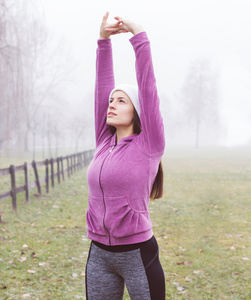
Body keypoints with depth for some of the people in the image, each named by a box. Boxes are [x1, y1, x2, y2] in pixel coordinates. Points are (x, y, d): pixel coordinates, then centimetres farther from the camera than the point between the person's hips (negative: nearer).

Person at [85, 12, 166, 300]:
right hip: (99, 254, 5)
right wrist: (104, 39, 4)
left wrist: (139, 35, -9)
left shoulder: (149, 147, -7)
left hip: (137, 254, -5)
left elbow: (148, 89, -11)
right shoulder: (105, 142, 6)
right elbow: (102, 84, 7)